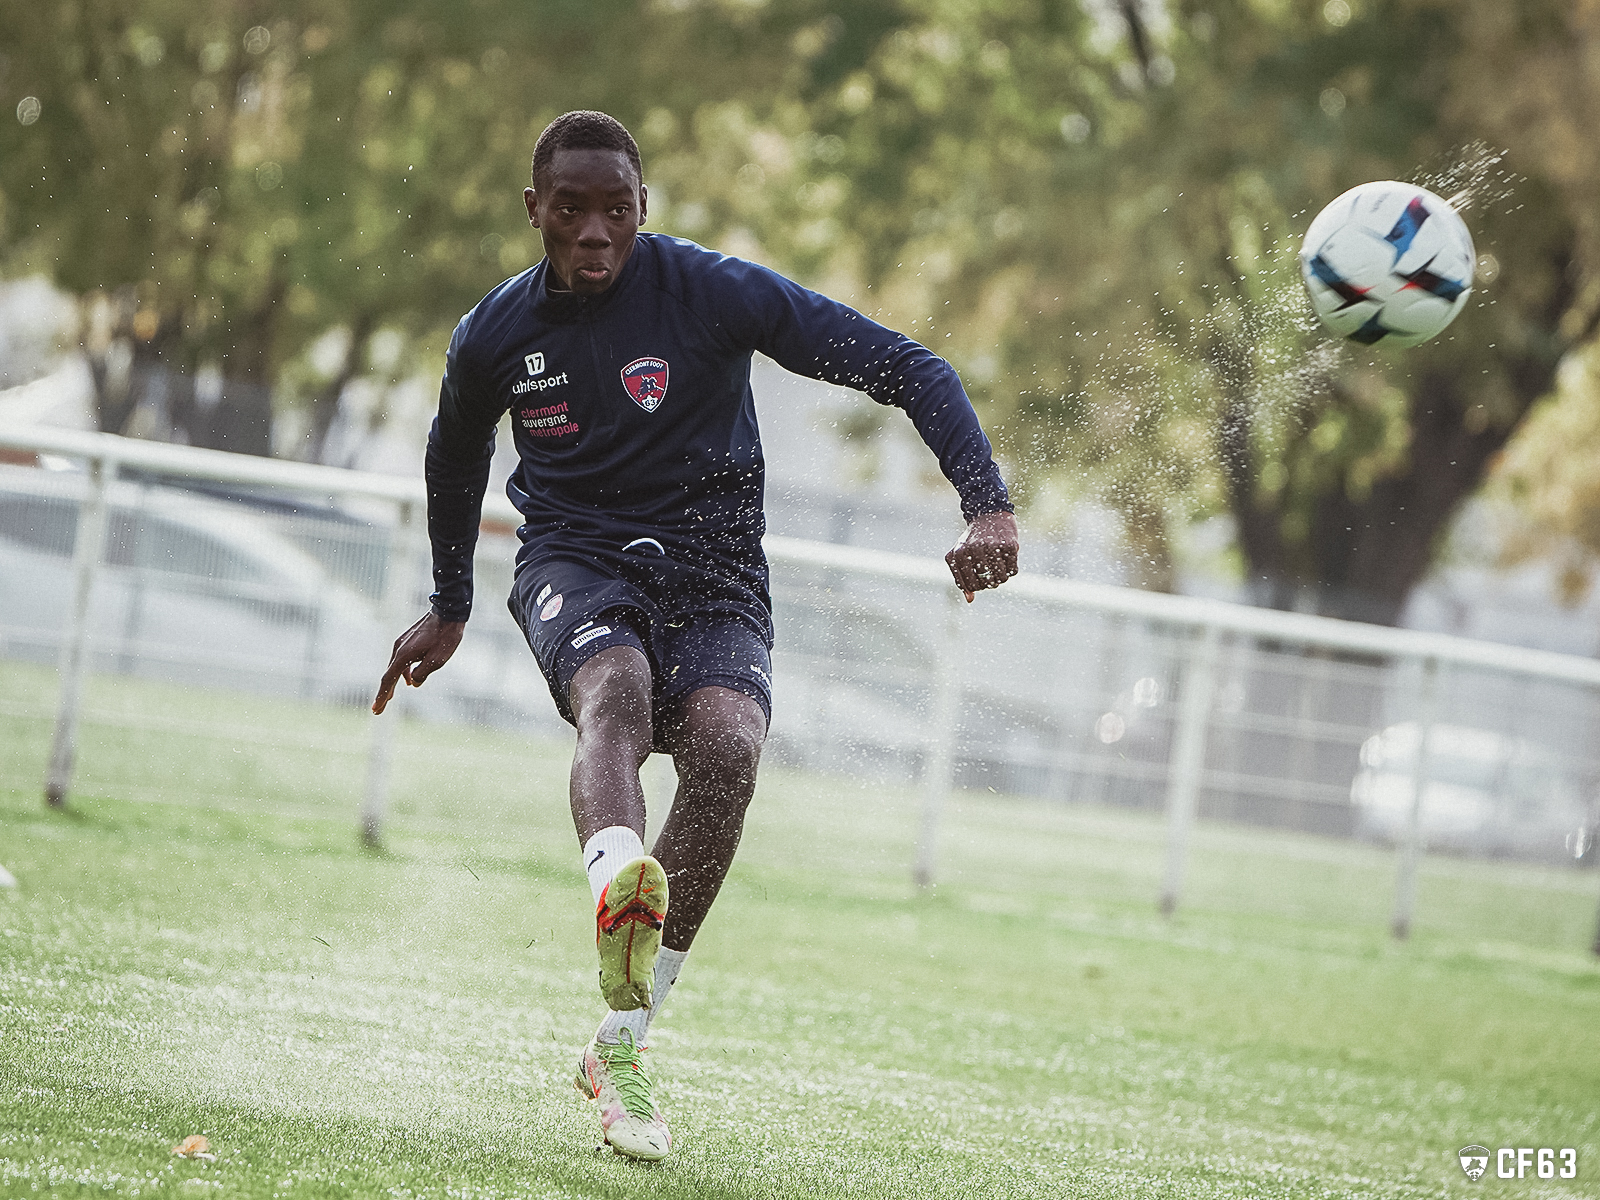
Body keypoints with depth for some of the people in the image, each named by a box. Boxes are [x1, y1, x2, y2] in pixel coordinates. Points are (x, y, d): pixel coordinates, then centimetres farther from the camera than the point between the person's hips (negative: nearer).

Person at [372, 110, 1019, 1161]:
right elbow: (456, 456, 25)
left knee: (726, 750, -30)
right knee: (616, 690, -35)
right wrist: (451, 608, 35)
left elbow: (907, 367, -9)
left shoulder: (717, 292, -9)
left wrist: (989, 506, -21)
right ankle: (619, 885, -70)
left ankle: (622, 1047, -20)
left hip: (711, 572, 0)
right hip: (575, 562, 1)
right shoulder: (496, 335, 2)